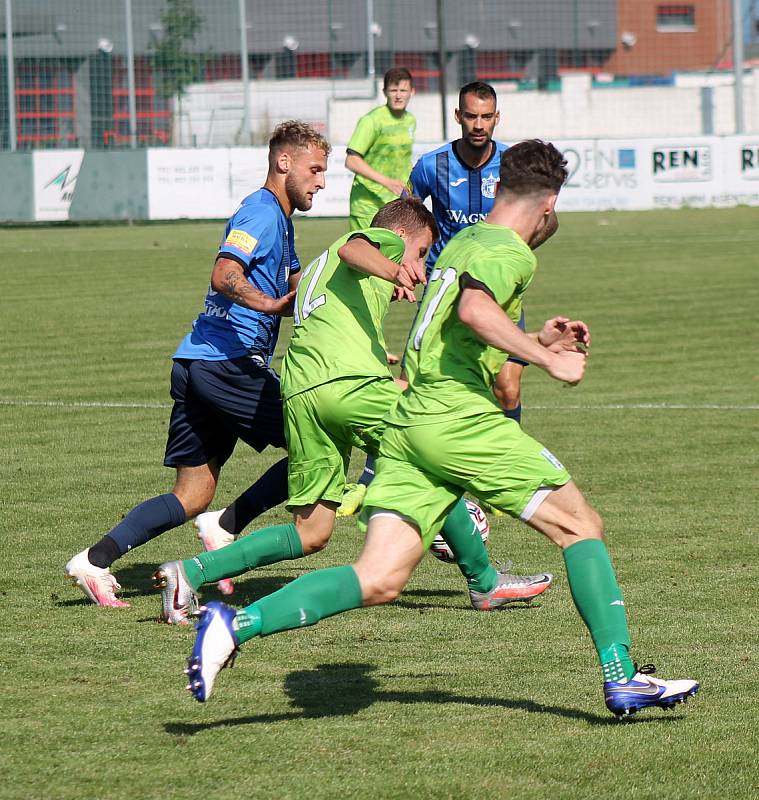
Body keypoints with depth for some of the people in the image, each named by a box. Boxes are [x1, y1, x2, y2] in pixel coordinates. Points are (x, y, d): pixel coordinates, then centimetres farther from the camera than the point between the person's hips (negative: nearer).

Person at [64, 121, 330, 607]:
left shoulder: (280, 219, 23)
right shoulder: (261, 212, -9)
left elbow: (295, 284, 38)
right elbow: (225, 276, -25)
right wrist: (269, 305, -42)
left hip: (197, 364, 10)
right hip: (228, 361, -10)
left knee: (193, 496, 7)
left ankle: (95, 561, -2)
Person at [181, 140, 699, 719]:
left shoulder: (463, 242, 24)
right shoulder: (512, 252, -4)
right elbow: (474, 309, -25)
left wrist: (535, 341, 39)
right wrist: (548, 361, -19)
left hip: (407, 422, 8)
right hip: (460, 417, -8)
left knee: (379, 581, -2)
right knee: (581, 526, 5)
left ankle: (235, 624, -16)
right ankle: (622, 680, 3)